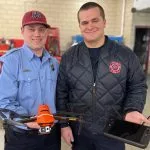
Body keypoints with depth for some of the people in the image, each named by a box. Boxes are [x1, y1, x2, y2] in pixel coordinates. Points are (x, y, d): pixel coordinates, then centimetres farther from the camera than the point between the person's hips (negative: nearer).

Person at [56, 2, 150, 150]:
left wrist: (132, 109, -16)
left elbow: (138, 86, 2)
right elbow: (60, 92, 2)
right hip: (78, 131, 1)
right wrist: (63, 124, 0)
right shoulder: (69, 57, -2)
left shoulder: (126, 55, -6)